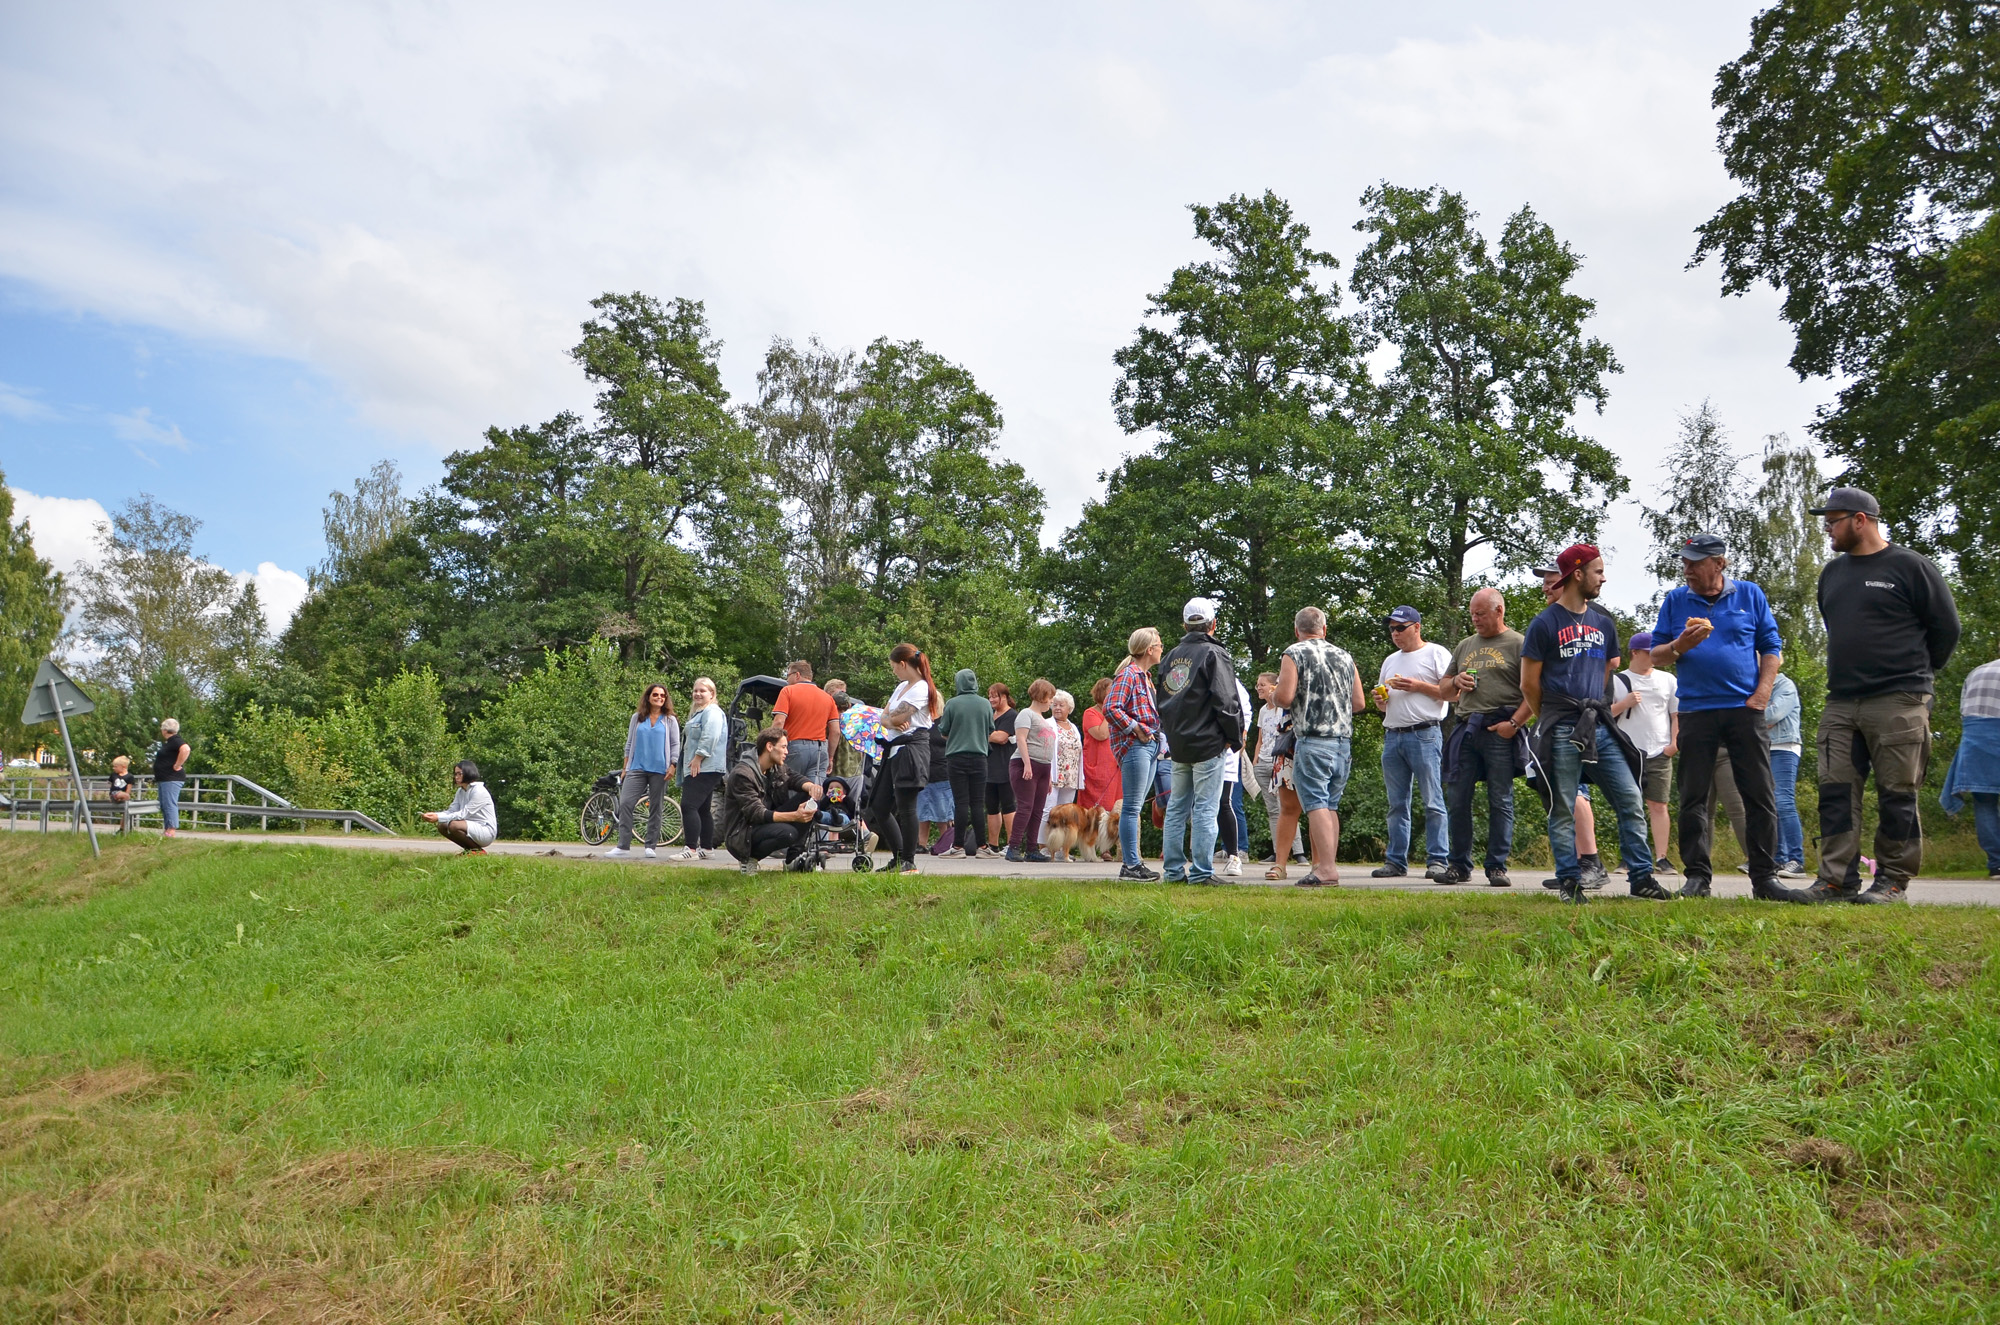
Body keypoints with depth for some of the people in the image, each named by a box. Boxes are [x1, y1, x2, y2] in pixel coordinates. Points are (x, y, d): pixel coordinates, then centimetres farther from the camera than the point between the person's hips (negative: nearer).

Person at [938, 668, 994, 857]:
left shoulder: (952, 704, -5)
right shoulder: (985, 704, 3)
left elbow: (944, 731, 0)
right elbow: (991, 731, 11)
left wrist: (940, 718, 20)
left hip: (956, 758, -2)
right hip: (979, 756, 2)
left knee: (961, 802, -1)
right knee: (978, 803, 5)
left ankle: (959, 846, -2)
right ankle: (981, 845, 5)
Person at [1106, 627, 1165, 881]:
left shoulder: (1145, 677, 20)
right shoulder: (1128, 674, -10)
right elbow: (1111, 708, -20)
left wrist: (1155, 735, 13)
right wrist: (1136, 729, -17)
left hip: (1149, 746, 10)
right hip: (1134, 746, -10)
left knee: (1135, 807, 11)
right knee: (1132, 807, -7)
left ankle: (1130, 862, 16)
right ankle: (1131, 865, -5)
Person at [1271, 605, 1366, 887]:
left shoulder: (1294, 654, -2)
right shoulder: (1345, 656, 14)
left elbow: (1284, 697, -13)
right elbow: (1359, 703, 14)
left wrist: (1272, 697, 9)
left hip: (1313, 740, -6)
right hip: (1344, 741, 6)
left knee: (1315, 803, -8)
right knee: (1330, 805, 12)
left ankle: (1326, 868, -16)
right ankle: (1331, 865, 11)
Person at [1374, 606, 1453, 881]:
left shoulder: (1436, 653, 3)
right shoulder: (1390, 661, 23)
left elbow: (1453, 692, -6)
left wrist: (1417, 686, -12)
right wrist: (1380, 699, 6)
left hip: (1424, 735, -6)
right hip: (1392, 737, 7)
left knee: (1432, 802, -7)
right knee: (1397, 804, 7)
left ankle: (1437, 860, -4)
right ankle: (1396, 861, 10)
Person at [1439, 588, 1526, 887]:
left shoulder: (1518, 644, 3)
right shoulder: (1465, 645, 21)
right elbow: (1444, 691, 26)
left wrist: (1514, 723, -16)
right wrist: (1456, 681, 4)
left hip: (1500, 731, -5)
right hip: (1466, 729, 5)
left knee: (1500, 801, -1)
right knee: (1457, 800, 3)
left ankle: (1497, 867, 6)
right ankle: (1459, 865, 12)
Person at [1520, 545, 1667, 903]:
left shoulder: (1604, 624, 15)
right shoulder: (1544, 624, -2)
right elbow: (1529, 684, -1)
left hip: (1599, 726, 6)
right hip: (1561, 733, -5)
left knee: (1631, 801, 2)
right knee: (1564, 810, -1)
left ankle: (1641, 877, 9)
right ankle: (1569, 882, 7)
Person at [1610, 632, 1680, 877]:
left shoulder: (1667, 680, 13)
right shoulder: (1618, 680, 6)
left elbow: (1677, 714, 13)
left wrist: (1674, 743, 1)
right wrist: (1625, 703, -12)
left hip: (1660, 753, 1)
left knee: (1658, 805, -2)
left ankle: (1661, 858, -1)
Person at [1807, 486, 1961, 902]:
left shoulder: (1910, 566, -3)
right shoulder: (1832, 572, 15)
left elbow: (1946, 627, 2)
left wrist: (1916, 674, 10)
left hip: (1897, 702, -6)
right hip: (1840, 702, 6)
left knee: (1897, 794, 0)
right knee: (1836, 791, 1)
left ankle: (1894, 880, 8)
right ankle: (1838, 879, 4)